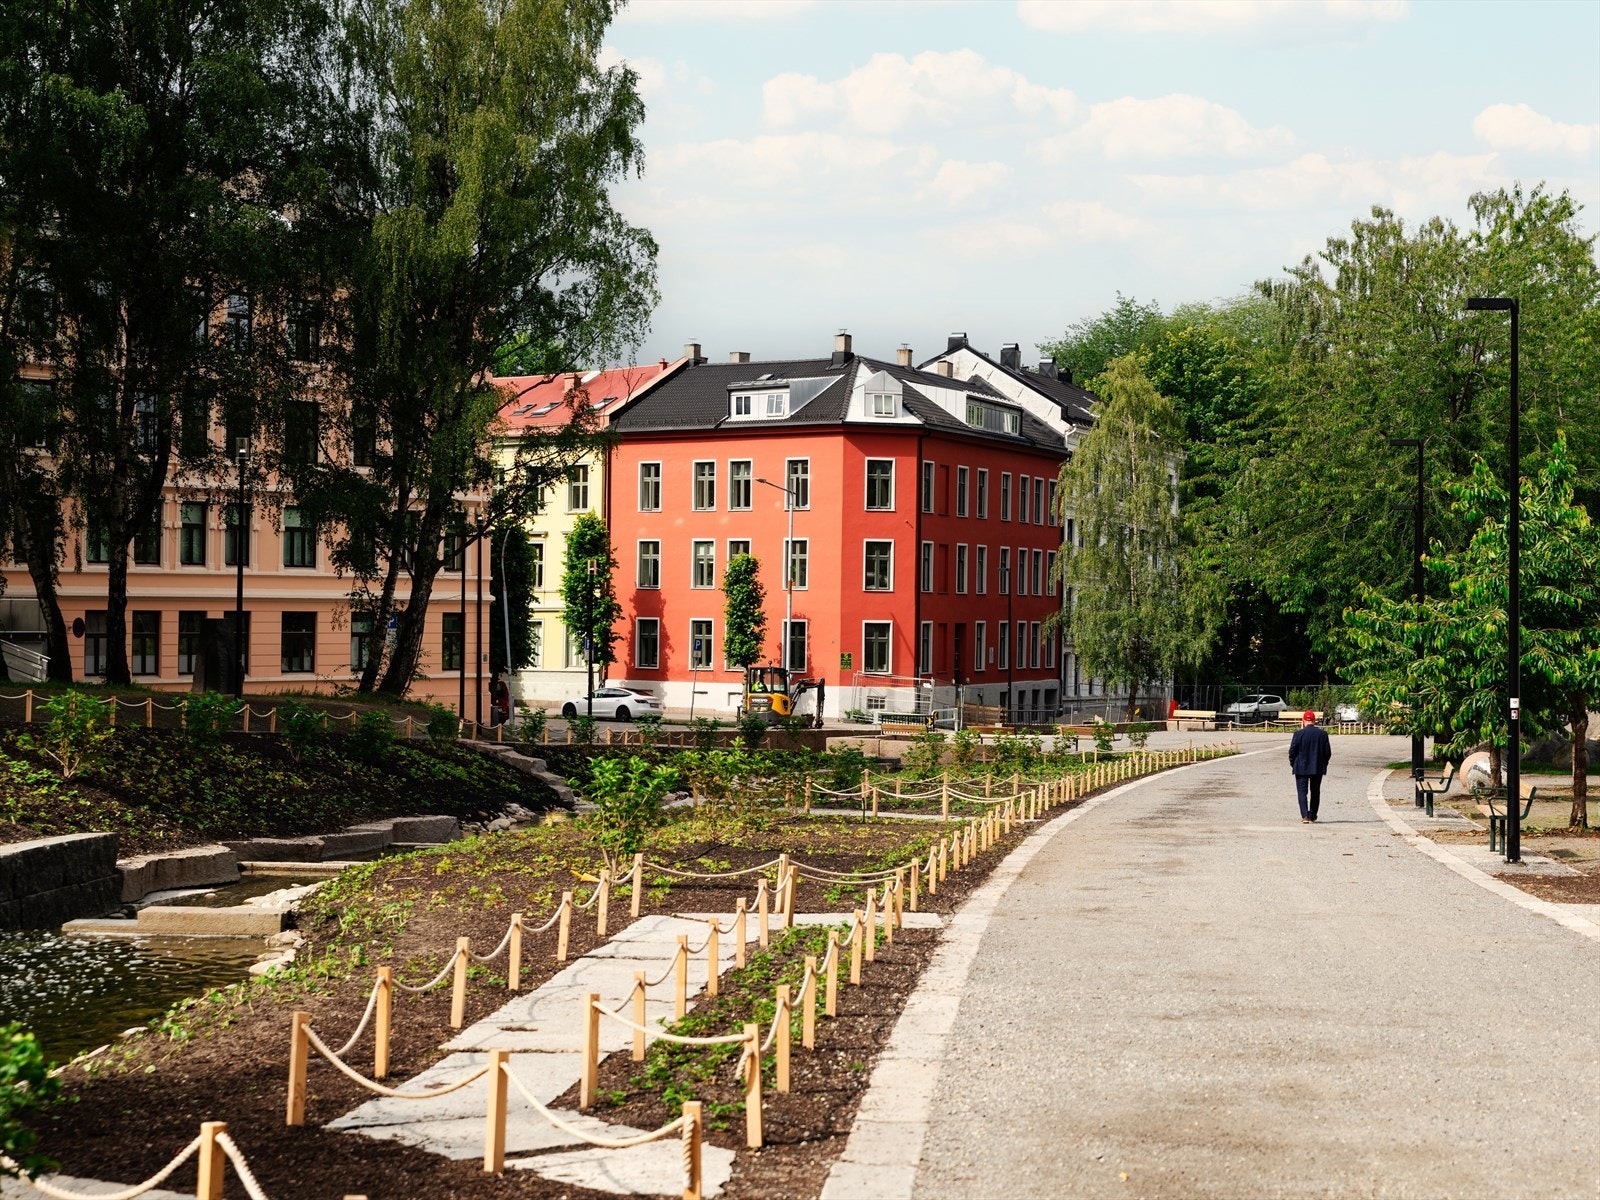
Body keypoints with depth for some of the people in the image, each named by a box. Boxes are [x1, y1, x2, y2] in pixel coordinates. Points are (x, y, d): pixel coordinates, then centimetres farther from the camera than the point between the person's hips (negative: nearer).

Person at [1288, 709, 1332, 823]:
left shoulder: (1299, 734, -10)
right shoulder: (1323, 734, -2)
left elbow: (1292, 751, -8)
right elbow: (1328, 752, 1)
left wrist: (1293, 763, 6)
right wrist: (1323, 764, 14)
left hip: (1301, 768, -3)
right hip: (1318, 768, 3)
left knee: (1302, 791, 1)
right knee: (1315, 792, 13)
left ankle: (1305, 815, -13)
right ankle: (1312, 816, 17)